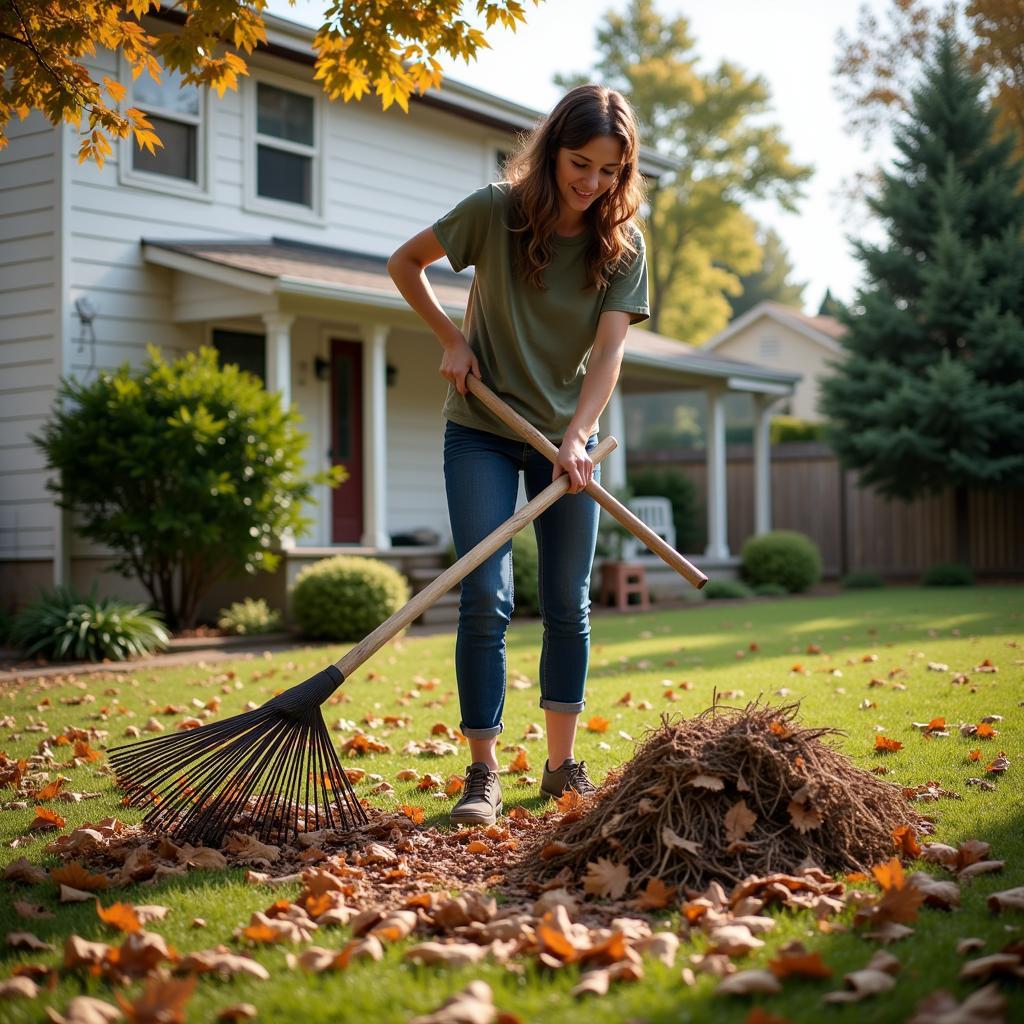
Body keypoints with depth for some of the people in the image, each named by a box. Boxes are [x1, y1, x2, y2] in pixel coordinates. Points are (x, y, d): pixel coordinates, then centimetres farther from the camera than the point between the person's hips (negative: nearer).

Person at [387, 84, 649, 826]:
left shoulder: (623, 244, -7)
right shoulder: (495, 211, -12)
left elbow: (608, 352, -17)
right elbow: (405, 264, 2)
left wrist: (578, 438, -30)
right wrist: (451, 339, -8)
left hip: (567, 435, 2)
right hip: (483, 430, -2)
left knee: (569, 604, 6)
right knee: (486, 600, -10)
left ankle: (563, 763, 19)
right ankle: (483, 773, -3)